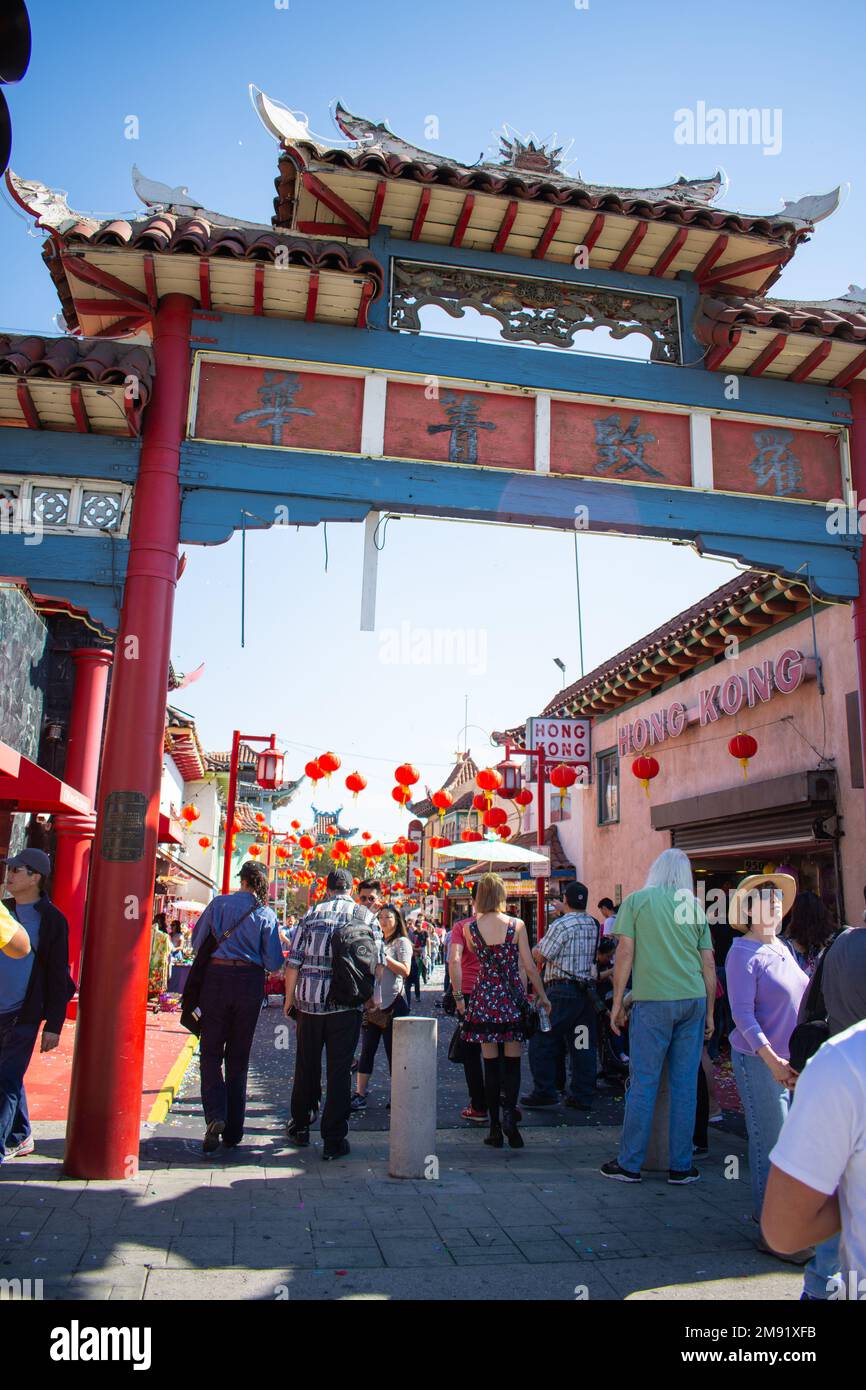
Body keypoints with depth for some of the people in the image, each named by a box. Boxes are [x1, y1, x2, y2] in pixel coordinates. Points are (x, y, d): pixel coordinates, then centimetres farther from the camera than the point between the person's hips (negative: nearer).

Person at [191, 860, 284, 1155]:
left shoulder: (219, 903, -3)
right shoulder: (266, 914, -3)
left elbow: (197, 942, 4)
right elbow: (274, 962, -4)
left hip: (216, 978, -1)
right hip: (250, 982, 1)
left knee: (211, 1051, 9)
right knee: (239, 1057, 12)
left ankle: (215, 1115, -12)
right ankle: (232, 1133, 17)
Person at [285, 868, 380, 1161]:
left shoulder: (311, 914, 4)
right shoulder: (365, 916, 2)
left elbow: (294, 961, 1)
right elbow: (377, 961, 0)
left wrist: (289, 997, 11)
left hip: (310, 1001, 1)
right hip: (347, 1003, -1)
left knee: (306, 1066, 16)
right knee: (339, 1070, 4)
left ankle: (300, 1126, 30)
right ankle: (333, 1140, 7)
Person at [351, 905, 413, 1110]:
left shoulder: (402, 942, 0)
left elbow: (405, 971, -14)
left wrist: (383, 956, -18)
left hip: (393, 1003, -6)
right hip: (373, 1003, 6)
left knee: (393, 1051, 0)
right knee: (367, 1050, 4)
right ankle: (360, 1095, 6)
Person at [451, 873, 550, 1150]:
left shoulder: (470, 927, -2)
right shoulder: (517, 925, -5)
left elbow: (455, 961, 4)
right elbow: (529, 966, -3)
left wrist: (459, 997, 16)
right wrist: (542, 996, 7)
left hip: (484, 997, 1)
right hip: (513, 997, -1)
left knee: (491, 1063, 8)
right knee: (512, 1062, 7)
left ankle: (495, 1127, 11)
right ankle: (509, 1112, -14)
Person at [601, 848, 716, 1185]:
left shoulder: (637, 900, 1)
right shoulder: (696, 907, 10)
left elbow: (625, 952, -4)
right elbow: (709, 965, 11)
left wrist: (617, 1002, 2)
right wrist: (709, 1013, 18)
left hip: (653, 1001, -3)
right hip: (694, 1001, 3)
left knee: (643, 1083, 3)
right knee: (685, 1085, 9)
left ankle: (630, 1164, 11)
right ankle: (681, 1166, 16)